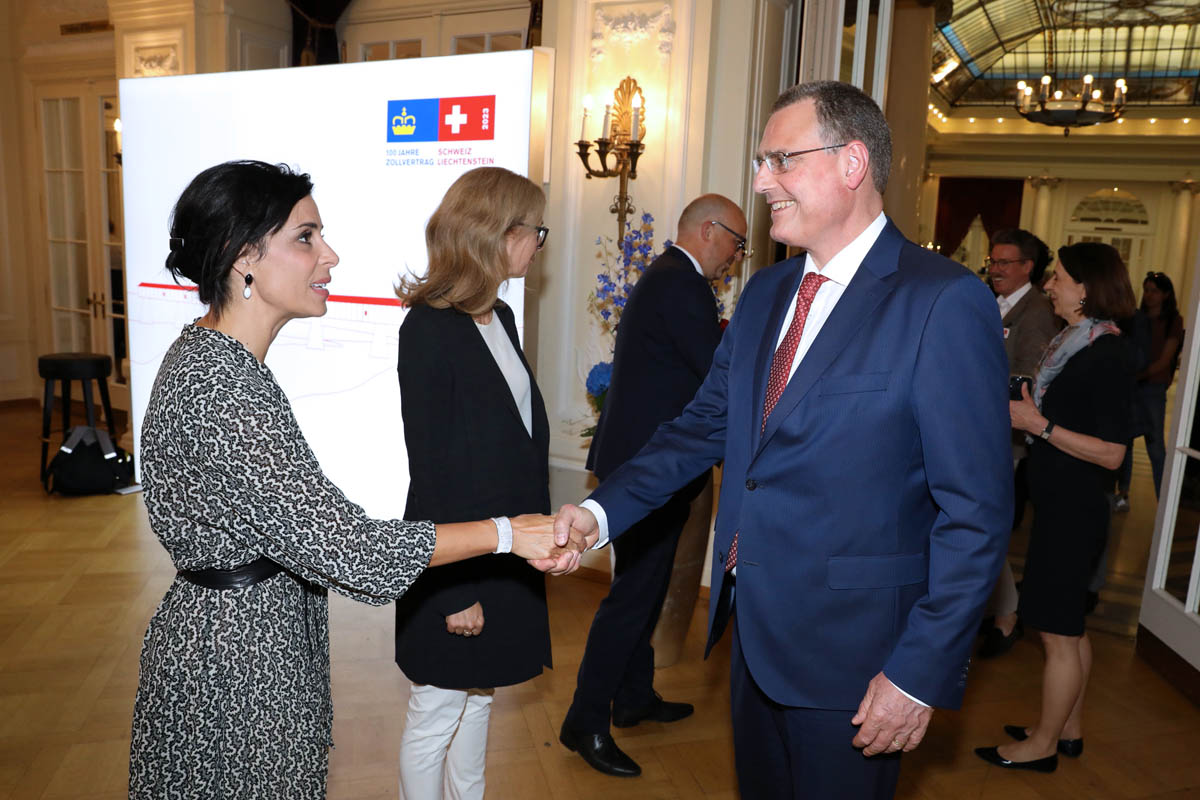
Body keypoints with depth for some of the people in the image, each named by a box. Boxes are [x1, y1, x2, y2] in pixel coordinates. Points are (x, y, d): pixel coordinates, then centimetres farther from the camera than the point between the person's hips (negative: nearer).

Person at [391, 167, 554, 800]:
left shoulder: (500, 319, 6)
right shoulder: (429, 328, -19)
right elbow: (430, 468, -19)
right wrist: (456, 587, -16)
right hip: (457, 562, -8)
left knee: (478, 697, 23)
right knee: (435, 715, 12)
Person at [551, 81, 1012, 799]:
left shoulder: (946, 302, -17)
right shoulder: (765, 294, 6)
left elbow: (976, 512, -17)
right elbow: (707, 424, 7)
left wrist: (922, 672, -17)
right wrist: (602, 509, -5)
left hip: (851, 648, -6)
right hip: (755, 627, 7)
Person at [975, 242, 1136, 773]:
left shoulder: (1108, 354, -18)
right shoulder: (1076, 342, 9)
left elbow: (1111, 452, -20)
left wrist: (1039, 424, -21)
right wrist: (1023, 410, 5)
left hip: (1073, 510, -9)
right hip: (1060, 504, 9)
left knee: (1059, 633, 4)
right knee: (1069, 627, 19)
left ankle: (1043, 744, 19)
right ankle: (1068, 729, 34)